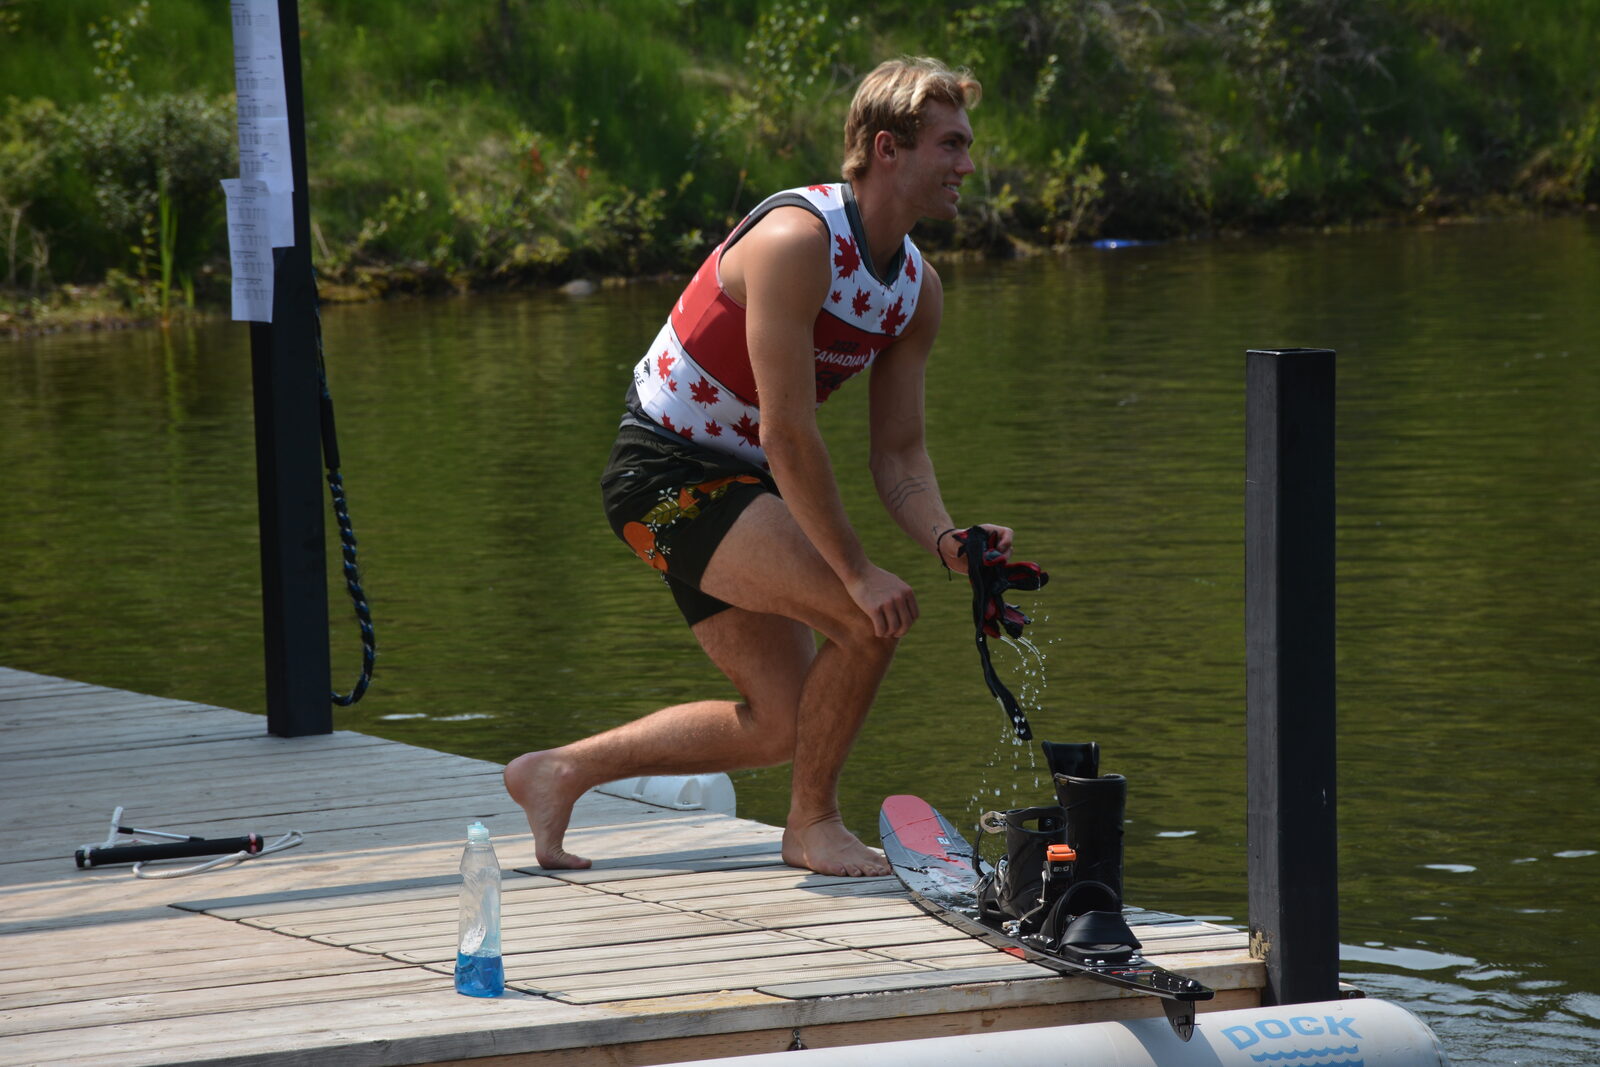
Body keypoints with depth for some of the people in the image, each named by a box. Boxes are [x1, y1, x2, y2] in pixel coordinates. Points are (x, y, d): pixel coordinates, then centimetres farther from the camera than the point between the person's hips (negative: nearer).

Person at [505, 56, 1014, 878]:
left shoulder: (916, 288, 3)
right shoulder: (795, 241, -25)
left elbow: (898, 453, 5)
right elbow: (787, 433, -28)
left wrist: (943, 539, -16)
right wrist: (856, 571, -27)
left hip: (734, 487, 10)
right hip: (668, 474, -10)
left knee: (782, 724, 11)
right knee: (872, 617, -22)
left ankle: (559, 773, 23)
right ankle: (812, 823, -3)